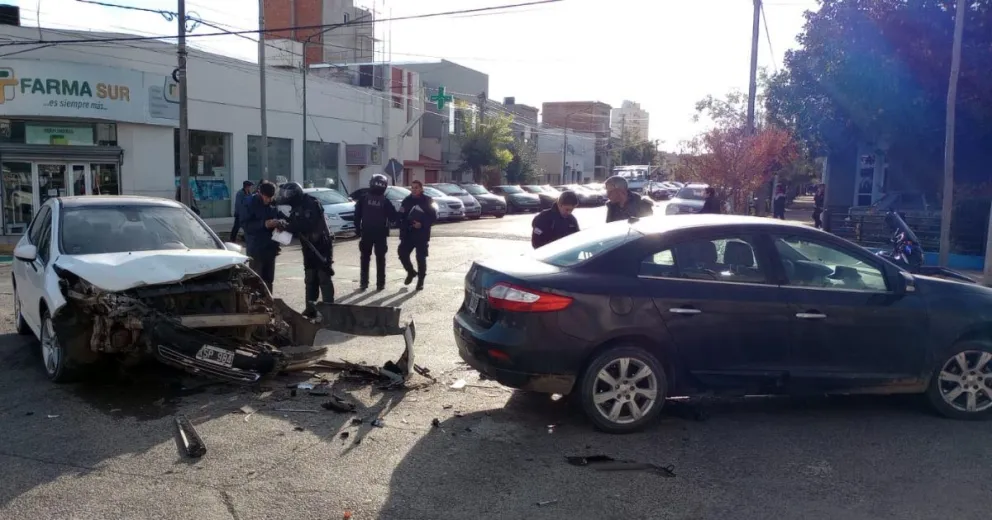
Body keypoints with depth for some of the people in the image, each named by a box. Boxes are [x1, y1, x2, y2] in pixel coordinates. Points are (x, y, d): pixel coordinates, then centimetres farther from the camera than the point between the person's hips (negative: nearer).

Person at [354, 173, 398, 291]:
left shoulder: (363, 199, -4)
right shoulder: (385, 201, -6)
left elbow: (357, 215, -3)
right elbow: (393, 217, -5)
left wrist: (358, 229, 5)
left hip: (366, 233, 1)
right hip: (380, 234, -1)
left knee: (365, 259, 9)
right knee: (380, 259, 6)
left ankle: (363, 283, 6)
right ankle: (380, 284, 5)